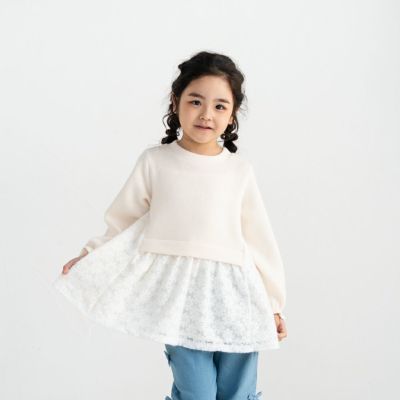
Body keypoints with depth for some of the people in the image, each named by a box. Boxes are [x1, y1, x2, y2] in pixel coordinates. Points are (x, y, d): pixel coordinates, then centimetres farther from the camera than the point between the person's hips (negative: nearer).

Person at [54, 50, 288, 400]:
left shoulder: (240, 170, 0)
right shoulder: (154, 162, -1)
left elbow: (259, 238, 6)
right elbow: (124, 221, 11)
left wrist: (273, 302, 9)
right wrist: (88, 258, 11)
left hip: (233, 296, 1)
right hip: (180, 294, -1)